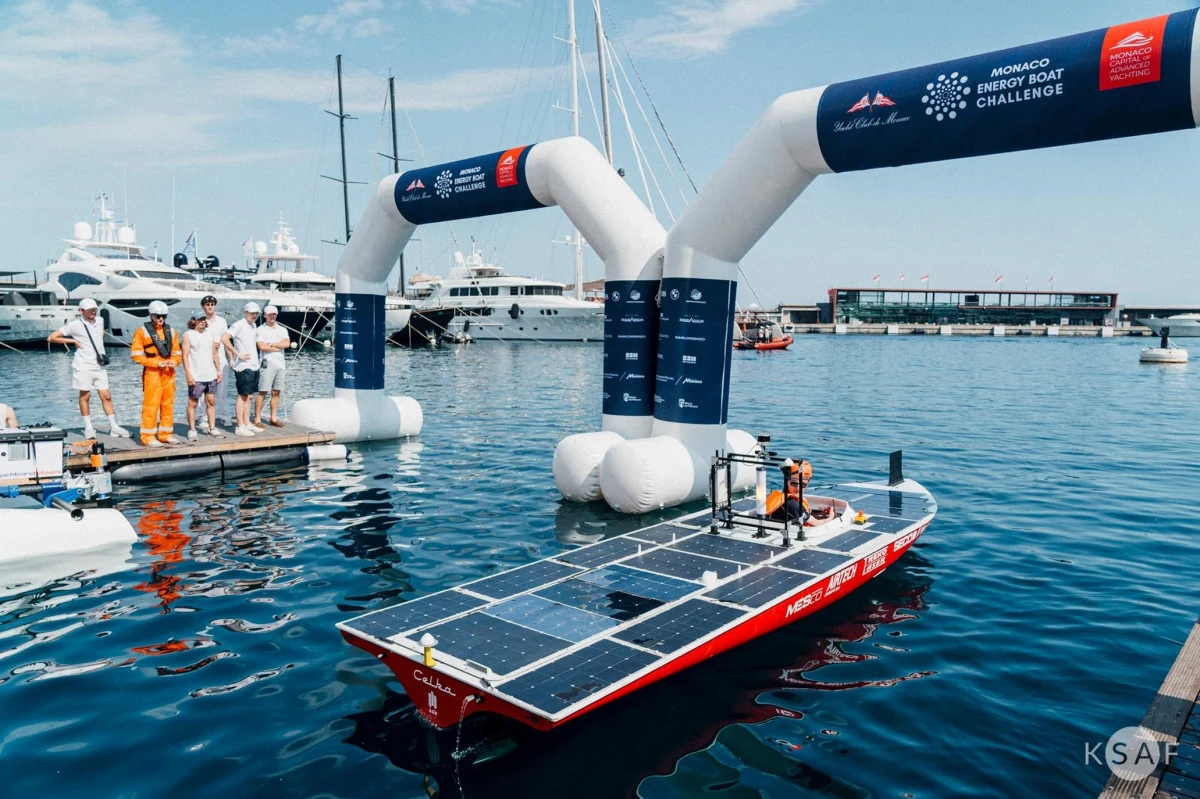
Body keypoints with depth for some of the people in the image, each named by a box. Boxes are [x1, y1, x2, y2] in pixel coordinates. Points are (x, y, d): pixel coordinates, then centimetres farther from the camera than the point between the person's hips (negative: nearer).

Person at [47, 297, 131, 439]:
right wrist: (73, 341, -6)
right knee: (85, 396, 4)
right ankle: (88, 428, 12)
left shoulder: (100, 320, 9)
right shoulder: (75, 325, -6)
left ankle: (114, 427, 5)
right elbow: (51, 338, -3)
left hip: (100, 365, 4)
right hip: (83, 366, -4)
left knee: (106, 396, 3)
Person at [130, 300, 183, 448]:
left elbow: (177, 352, 17)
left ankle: (166, 434, 18)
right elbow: (136, 355, -6)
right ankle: (148, 437, 0)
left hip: (169, 373, 5)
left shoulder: (171, 331, 15)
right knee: (151, 405, -6)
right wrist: (156, 363, -15)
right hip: (152, 373, -5)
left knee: (168, 404, 9)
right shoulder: (142, 331, -1)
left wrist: (174, 362, -5)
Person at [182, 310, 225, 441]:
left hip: (211, 375, 5)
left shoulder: (209, 334, 14)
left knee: (211, 402, 7)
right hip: (196, 376, -5)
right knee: (192, 403, 1)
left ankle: (212, 428, 13)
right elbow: (185, 356, -7)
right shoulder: (188, 335, -1)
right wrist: (188, 374, -14)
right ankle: (192, 430, 6)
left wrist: (218, 371, 11)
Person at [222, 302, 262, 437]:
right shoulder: (239, 325, -9)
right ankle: (240, 427, -2)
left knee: (249, 396, 11)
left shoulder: (253, 326, 15)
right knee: (243, 395, -6)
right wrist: (238, 354, -19)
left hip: (254, 366, 8)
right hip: (243, 366, -8)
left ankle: (247, 424, 18)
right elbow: (224, 339, -20)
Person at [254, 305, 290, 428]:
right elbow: (262, 346, -11)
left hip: (280, 364, 5)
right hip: (267, 364, -5)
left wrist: (271, 344, -7)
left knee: (276, 392, 7)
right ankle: (257, 419, -5)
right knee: (263, 392, -7)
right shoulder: (261, 330, 1)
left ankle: (274, 418, 13)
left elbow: (287, 343, -2)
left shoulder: (282, 330, 14)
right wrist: (279, 347, -4)